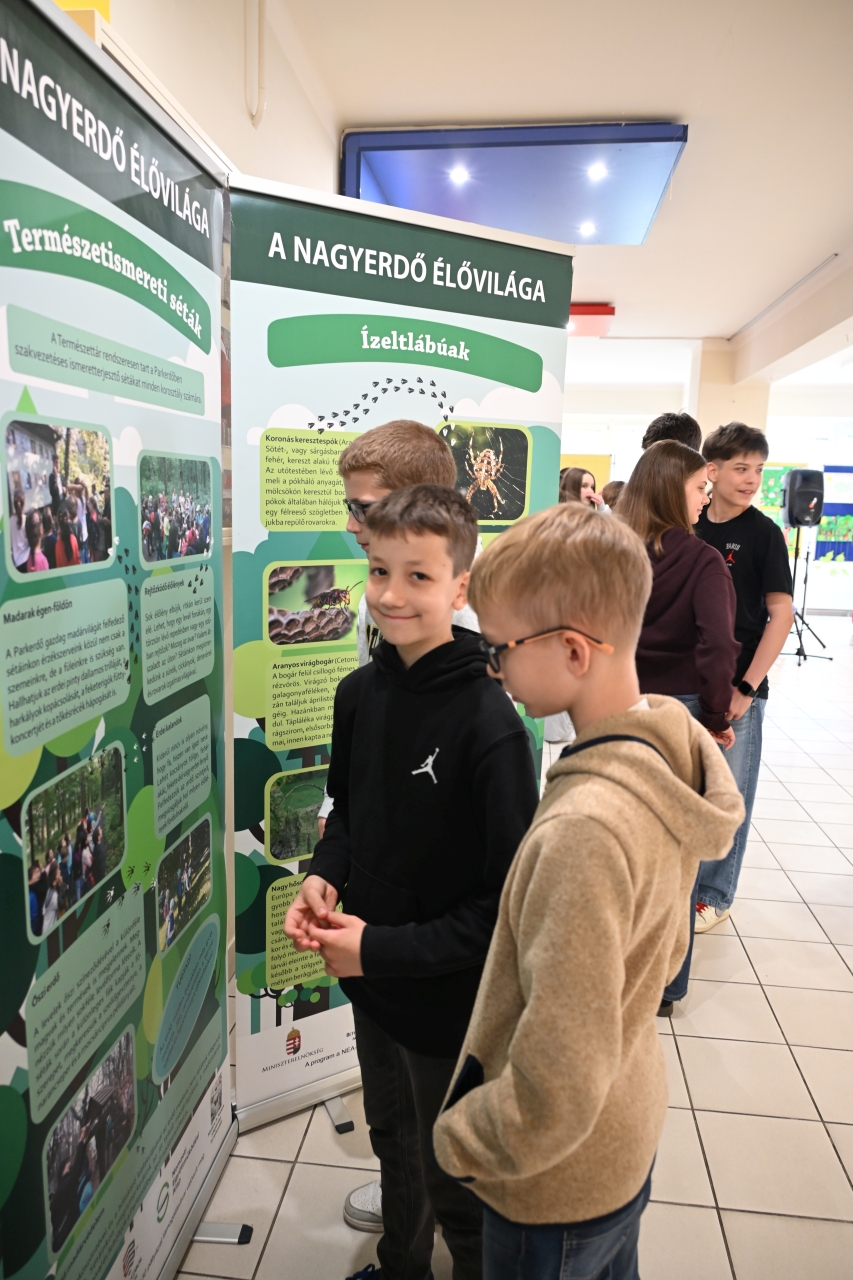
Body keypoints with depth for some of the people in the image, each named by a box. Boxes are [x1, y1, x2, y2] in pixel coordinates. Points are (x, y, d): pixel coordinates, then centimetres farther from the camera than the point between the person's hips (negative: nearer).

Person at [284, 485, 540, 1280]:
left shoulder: (488, 723, -27)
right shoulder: (359, 692, -7)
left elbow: (510, 897, -22)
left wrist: (384, 947, -23)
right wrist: (324, 876, -9)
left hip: (450, 999, -6)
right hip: (370, 981, 6)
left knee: (454, 1184, 19)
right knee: (392, 1140, 31)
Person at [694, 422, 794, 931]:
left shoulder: (764, 532, -7)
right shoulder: (690, 526, 4)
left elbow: (781, 615, -9)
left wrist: (746, 689, -14)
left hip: (737, 687, -3)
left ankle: (714, 893, 24)